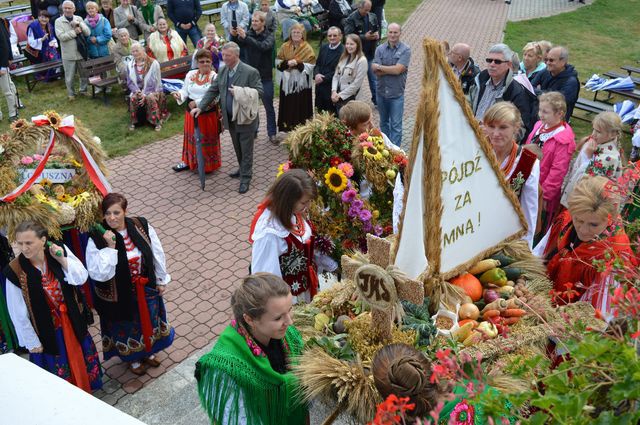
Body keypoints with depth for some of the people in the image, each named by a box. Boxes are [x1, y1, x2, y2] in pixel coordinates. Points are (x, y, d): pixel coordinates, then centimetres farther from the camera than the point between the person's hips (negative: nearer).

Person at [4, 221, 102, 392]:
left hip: (72, 321, 3)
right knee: (57, 368, 13)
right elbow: (19, 313, -13)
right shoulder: (15, 271, -21)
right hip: (47, 330, -3)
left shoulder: (60, 251, -15)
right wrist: (32, 342, -7)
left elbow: (82, 278, -10)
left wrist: (62, 259, -22)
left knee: (81, 360, 23)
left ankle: (85, 389, 49)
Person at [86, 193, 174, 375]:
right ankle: (133, 358, 51)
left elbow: (157, 254, -3)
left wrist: (161, 280, 5)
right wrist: (109, 248, -35)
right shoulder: (96, 239, -24)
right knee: (127, 327, 21)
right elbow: (98, 274, -27)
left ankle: (148, 351, 56)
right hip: (119, 295, -3)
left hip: (146, 289, 3)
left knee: (148, 321, 26)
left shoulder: (142, 227, -17)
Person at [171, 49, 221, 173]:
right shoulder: (190, 74, 4)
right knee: (191, 137, 18)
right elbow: (185, 91, 7)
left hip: (208, 114, -5)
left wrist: (197, 103, -24)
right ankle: (189, 161, 35)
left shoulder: (214, 77, -12)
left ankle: (209, 165, 25)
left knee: (207, 139, 8)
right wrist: (179, 95, -17)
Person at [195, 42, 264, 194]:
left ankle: (245, 178, 13)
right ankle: (243, 169, 38)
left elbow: (259, 92, -14)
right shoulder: (223, 71, 4)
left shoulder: (250, 72, -15)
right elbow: (213, 90, 7)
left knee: (246, 150, 3)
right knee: (237, 148, 20)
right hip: (230, 118, 6)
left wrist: (240, 93, -24)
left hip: (245, 118, -6)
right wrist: (200, 107, -1)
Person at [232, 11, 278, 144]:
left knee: (269, 107, 7)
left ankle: (272, 133, 19)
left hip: (265, 78, -2)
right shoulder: (248, 34, 0)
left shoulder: (270, 36, -8)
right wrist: (234, 36, -30)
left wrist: (245, 37, -37)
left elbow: (263, 46, -29)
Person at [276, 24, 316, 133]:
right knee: (288, 106, 4)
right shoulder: (284, 47, 8)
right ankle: (288, 127, 16)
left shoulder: (307, 48, -2)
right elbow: (277, 62, 6)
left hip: (302, 83, -3)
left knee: (301, 107, -1)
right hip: (287, 81, 3)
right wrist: (287, 63, -14)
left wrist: (298, 64, -21)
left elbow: (311, 66, -8)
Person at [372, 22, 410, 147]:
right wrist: (392, 69, -17)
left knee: (396, 125, -1)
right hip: (381, 91, 4)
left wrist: (379, 67, -11)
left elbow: (398, 70, -20)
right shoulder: (380, 49, -1)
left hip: (396, 94, -4)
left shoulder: (405, 50, -9)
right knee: (383, 122, 19)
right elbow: (375, 71, -10)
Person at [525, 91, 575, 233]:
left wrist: (545, 195, -18)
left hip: (542, 195, -7)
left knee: (539, 230, 11)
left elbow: (558, 171, -22)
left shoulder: (564, 140, -22)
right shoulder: (540, 126, 1)